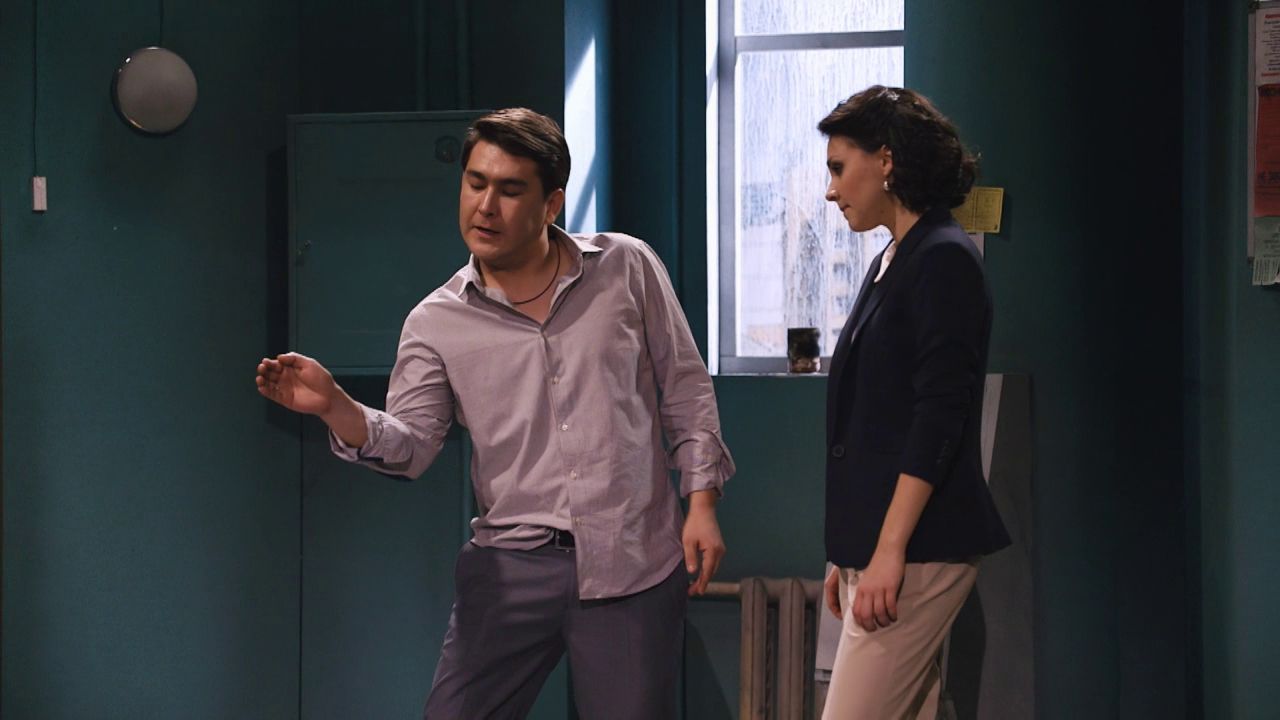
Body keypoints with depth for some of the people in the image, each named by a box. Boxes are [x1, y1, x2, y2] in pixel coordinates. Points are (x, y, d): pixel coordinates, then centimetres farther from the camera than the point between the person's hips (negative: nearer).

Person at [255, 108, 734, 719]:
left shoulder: (627, 268, 2)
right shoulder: (435, 322, 2)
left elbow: (685, 392, 7)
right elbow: (410, 446, -5)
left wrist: (701, 503, 1)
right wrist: (335, 408, -24)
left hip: (632, 561, -1)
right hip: (511, 565, 1)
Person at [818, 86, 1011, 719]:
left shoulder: (943, 260, -10)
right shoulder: (889, 263, 17)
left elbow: (939, 417, -17)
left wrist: (889, 551, -21)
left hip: (916, 546, -9)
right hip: (877, 546, 9)